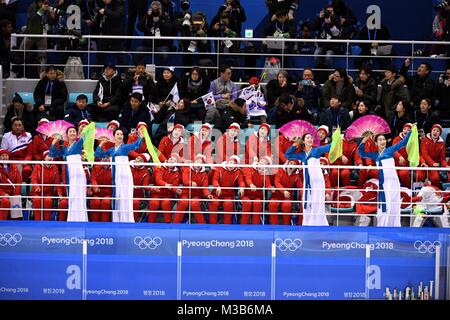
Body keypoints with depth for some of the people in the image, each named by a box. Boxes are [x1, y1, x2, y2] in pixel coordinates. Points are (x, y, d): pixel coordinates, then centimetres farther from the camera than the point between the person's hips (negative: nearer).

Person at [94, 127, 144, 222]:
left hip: (124, 174, -5)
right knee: (116, 198, 6)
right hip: (115, 174, 5)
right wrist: (102, 143, 15)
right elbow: (98, 154, 20)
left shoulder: (125, 147, 2)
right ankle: (117, 220, 11)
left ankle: (126, 220, -6)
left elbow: (136, 145, -15)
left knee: (125, 198, -6)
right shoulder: (111, 150, 17)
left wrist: (140, 137, -30)